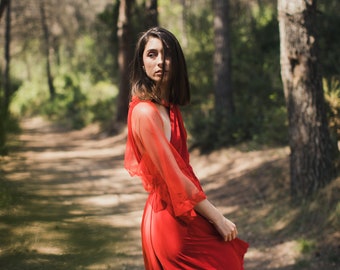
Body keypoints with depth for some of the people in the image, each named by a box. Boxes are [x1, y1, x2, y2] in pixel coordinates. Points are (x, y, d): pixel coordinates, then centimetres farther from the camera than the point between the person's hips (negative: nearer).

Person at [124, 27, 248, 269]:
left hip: (181, 216, 9)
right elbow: (173, 177, -20)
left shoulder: (169, 107, 10)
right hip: (173, 221, -9)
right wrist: (218, 219, -13)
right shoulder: (145, 112, -19)